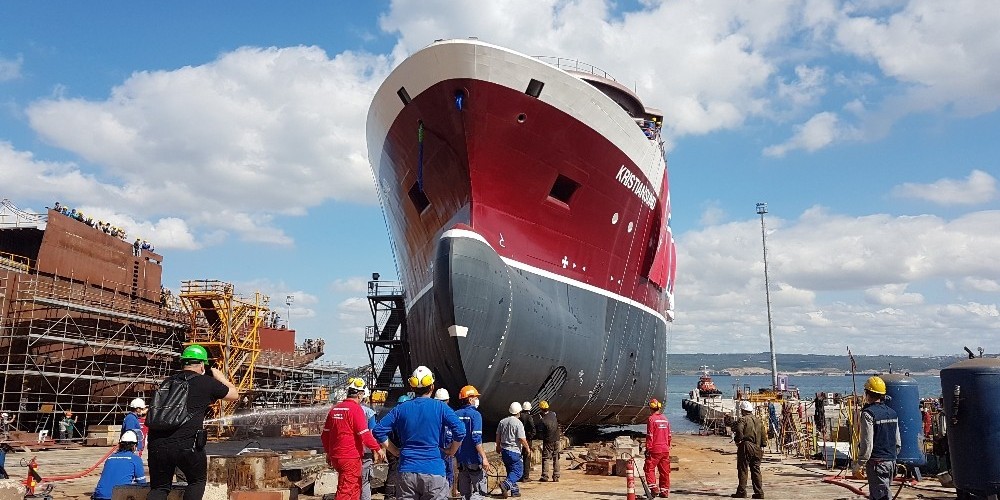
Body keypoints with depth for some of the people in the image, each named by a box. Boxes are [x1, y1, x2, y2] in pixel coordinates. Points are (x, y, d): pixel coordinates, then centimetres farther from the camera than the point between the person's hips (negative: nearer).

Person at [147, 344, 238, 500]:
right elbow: (235, 395, 17)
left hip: (156, 444, 4)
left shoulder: (168, 382, 18)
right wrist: (219, 376, 31)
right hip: (186, 445, -4)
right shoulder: (206, 382, 3)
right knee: (197, 481, 20)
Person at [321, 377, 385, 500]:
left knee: (356, 487, 21)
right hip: (351, 458, -8)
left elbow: (325, 434, 15)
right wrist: (377, 449, -7)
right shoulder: (356, 408, -14)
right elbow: (364, 434, -18)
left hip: (335, 456, 8)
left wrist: (328, 452, 26)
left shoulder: (335, 409, 9)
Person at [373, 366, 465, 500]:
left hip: (407, 471, 3)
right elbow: (460, 431, -12)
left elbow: (379, 431, 4)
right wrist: (450, 452, 3)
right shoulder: (440, 407, -2)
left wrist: (396, 451, 12)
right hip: (433, 472, -2)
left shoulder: (401, 408, 5)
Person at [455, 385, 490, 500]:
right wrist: (484, 457, -19)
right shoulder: (475, 414, -12)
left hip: (461, 460, 7)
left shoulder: (456, 414, 7)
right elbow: (476, 439, -20)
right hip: (474, 460, -7)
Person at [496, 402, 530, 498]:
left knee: (511, 471, 16)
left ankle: (514, 490, 17)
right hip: (514, 451, -7)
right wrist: (528, 448, 0)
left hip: (504, 450, 7)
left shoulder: (502, 422, 7)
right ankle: (506, 484, -23)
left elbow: (498, 436, 14)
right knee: (518, 472, -4)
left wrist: (498, 447, 29)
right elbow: (522, 439, -15)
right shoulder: (518, 423, -13)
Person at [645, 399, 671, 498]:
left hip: (655, 450, -6)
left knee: (649, 468, 3)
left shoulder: (652, 419, -10)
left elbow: (650, 436, -13)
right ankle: (664, 490, 14)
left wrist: (648, 449, -8)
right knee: (664, 471, 11)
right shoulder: (665, 419, 10)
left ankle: (654, 488, -7)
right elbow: (669, 435, 15)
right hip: (665, 449, 6)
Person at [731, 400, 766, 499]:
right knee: (756, 470, 10)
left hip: (746, 446, -6)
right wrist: (762, 446, 20)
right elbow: (763, 436, 15)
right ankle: (759, 492, 9)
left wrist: (737, 440, -9)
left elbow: (739, 430, -23)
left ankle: (741, 492, 0)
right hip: (757, 448, 6)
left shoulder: (742, 419, -6)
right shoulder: (758, 421, 15)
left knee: (743, 470, -1)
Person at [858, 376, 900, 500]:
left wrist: (860, 463, -9)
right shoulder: (892, 413, 10)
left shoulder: (868, 413, -14)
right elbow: (898, 442, 15)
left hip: (877, 462, -8)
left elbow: (867, 443, -17)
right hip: (891, 461, 8)